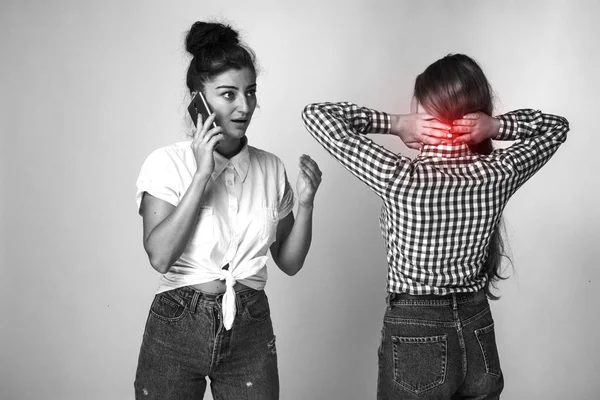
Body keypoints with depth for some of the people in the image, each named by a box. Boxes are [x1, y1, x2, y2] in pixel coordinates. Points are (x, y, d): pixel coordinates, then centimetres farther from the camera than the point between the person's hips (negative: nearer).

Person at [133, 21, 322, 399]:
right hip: (178, 326, -2)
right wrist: (202, 174, -20)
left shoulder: (271, 168, 3)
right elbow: (160, 255, -19)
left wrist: (305, 205, -9)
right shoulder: (168, 163, -7)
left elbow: (289, 262, 7)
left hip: (250, 330, 3)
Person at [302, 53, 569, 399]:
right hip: (478, 335, 4)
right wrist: (495, 126, -7)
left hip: (414, 336, -4)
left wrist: (394, 124, -15)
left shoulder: (401, 179, -23)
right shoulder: (500, 174, -11)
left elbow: (316, 115, -16)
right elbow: (556, 126, 8)